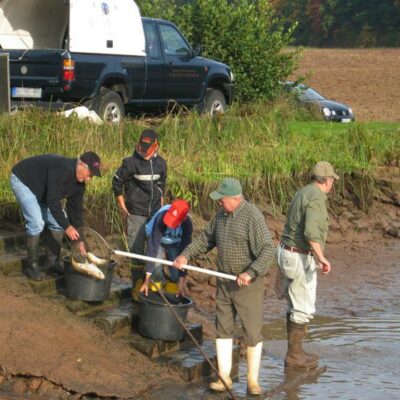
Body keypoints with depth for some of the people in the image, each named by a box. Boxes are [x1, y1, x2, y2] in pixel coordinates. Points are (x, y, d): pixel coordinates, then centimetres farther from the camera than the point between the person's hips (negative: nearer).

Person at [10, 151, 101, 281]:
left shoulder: (79, 182, -9)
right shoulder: (62, 169, -37)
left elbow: (76, 209, -3)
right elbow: (52, 201, -39)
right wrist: (67, 227, -37)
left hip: (42, 190, 9)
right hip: (22, 181, -9)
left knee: (58, 221, 2)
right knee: (37, 223, -21)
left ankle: (52, 263, 10)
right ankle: (32, 266, -8)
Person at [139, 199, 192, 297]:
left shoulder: (187, 224, -35)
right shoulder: (162, 218, -42)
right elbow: (153, 248, -42)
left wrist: (181, 280, -30)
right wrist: (147, 279, -44)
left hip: (174, 243, 1)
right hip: (157, 239, -1)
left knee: (176, 276, -11)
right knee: (156, 268, -21)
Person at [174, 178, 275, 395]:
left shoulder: (252, 217, -20)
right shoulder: (221, 215, 5)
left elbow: (268, 250, -24)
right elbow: (206, 238, 16)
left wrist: (251, 273, -32)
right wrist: (186, 255, 5)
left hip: (247, 285, -7)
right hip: (224, 282, 7)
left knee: (252, 332, 2)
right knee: (223, 329, 11)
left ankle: (253, 380, 13)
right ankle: (224, 377, 20)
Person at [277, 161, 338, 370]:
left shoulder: (303, 194, 13)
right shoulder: (316, 198, -18)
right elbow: (311, 231, -32)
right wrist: (321, 257, -39)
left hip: (288, 252, 10)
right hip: (300, 258, -10)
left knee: (296, 305, 17)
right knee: (303, 309, -1)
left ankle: (294, 351, 23)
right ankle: (294, 355, 5)